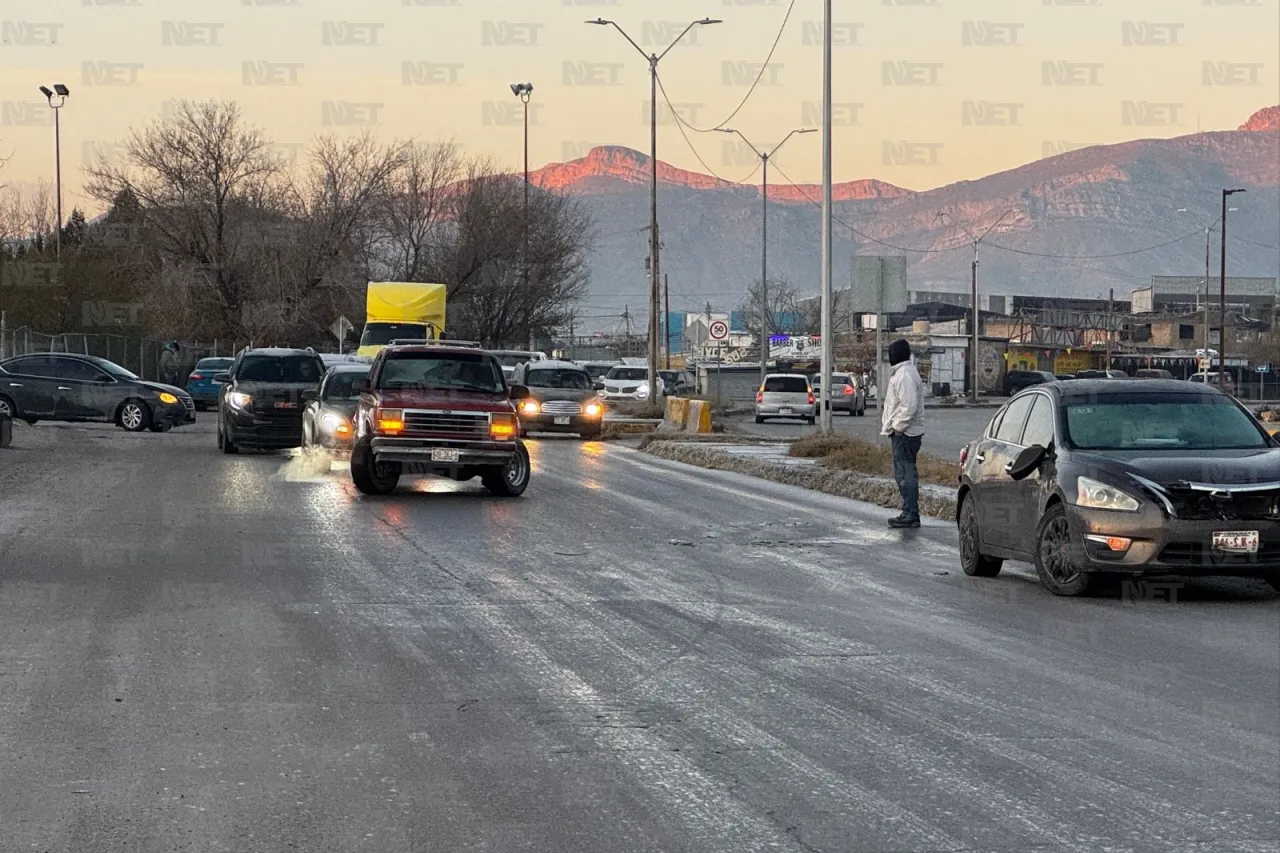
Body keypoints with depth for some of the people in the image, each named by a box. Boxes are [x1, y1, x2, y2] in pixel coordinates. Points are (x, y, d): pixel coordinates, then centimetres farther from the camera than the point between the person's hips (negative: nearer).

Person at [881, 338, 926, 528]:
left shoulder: (904, 375, -16)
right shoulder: (904, 372, 18)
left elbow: (909, 406, -24)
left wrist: (897, 427, -18)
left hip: (905, 433, -11)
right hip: (905, 432, 11)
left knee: (905, 473, -9)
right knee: (904, 473, 15)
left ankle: (911, 515, -8)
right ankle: (910, 513, 19)